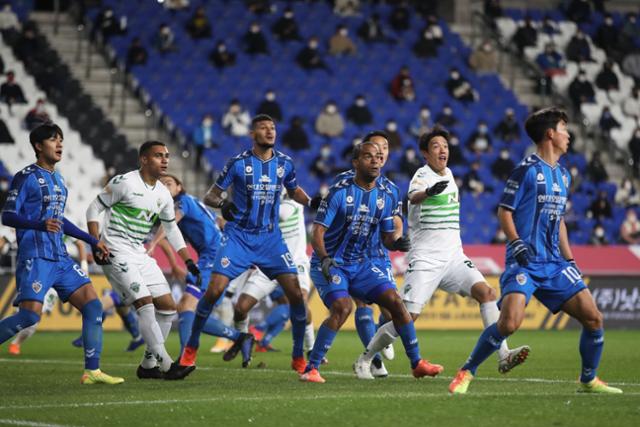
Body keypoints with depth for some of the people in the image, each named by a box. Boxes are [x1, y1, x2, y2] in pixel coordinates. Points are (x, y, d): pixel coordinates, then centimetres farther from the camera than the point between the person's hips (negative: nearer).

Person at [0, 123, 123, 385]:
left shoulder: (58, 179, 20)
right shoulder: (26, 177, -6)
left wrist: (92, 242, 29)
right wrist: (41, 225, -29)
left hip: (60, 258, 8)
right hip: (35, 257, -8)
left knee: (93, 306, -1)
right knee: (30, 314, -20)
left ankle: (92, 371, 2)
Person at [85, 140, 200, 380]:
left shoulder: (163, 194, 10)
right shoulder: (124, 183, -11)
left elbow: (172, 230, 21)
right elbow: (94, 209, -7)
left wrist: (188, 261, 14)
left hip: (140, 255, 8)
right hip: (116, 252, -8)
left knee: (167, 306, 4)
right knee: (145, 302, -19)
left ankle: (149, 364, 12)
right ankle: (165, 365, -20)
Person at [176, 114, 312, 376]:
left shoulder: (284, 164, 4)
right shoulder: (238, 163, -6)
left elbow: (294, 192, 22)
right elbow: (210, 196, -1)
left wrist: (311, 202, 1)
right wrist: (222, 203, -24)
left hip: (270, 237, 3)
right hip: (238, 236, -3)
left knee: (295, 293, -8)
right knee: (215, 289, -15)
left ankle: (298, 357, 8)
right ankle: (191, 347, 5)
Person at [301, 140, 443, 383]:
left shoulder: (385, 196, 3)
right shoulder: (340, 192, -16)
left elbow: (387, 238, 9)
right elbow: (318, 232, -19)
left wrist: (398, 242, -14)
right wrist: (325, 259, -36)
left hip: (360, 263, 6)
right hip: (330, 264, -6)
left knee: (395, 301, -4)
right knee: (342, 308, -27)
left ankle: (417, 363, 8)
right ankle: (310, 369, -19)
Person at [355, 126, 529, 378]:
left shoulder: (448, 174, 14)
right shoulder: (423, 175, -10)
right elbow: (413, 196, -35)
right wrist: (429, 191, -57)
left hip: (453, 256, 6)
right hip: (425, 260, -6)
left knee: (486, 292, -16)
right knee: (408, 316, -11)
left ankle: (503, 357, -22)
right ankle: (364, 360, 8)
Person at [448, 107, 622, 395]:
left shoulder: (563, 175, 17)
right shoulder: (527, 170, -7)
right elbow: (504, 211, -7)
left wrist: (570, 260, 19)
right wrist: (518, 245, -19)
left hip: (554, 263, 7)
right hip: (525, 262, -7)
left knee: (593, 318, 0)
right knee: (509, 322, -22)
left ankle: (588, 380, 18)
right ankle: (466, 373, -5)